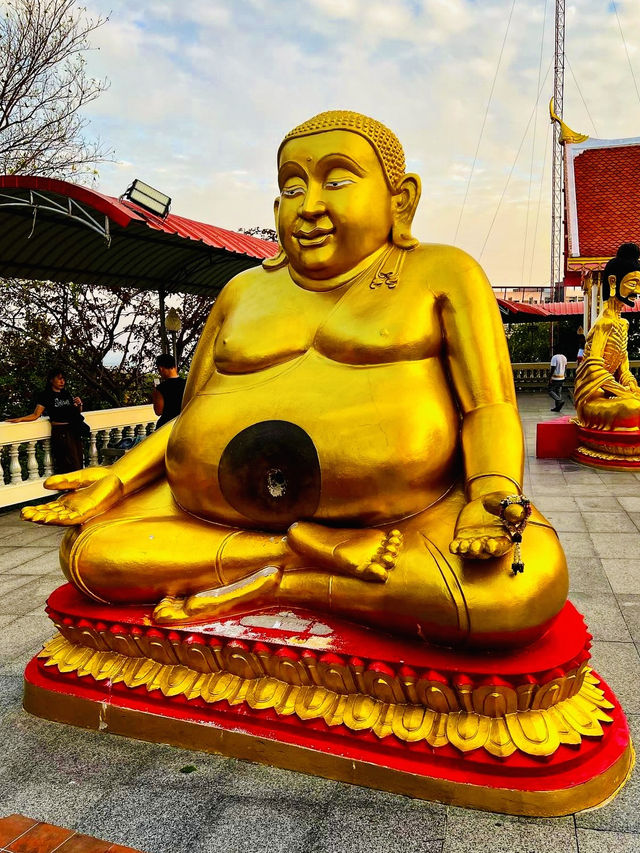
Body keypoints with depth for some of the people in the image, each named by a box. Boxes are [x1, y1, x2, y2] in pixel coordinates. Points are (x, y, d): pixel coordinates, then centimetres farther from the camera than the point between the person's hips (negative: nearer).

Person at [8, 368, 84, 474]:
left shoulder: (66, 394, 17)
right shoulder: (46, 395, 0)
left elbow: (77, 411, 24)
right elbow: (36, 415, -3)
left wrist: (79, 404, 4)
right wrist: (20, 419, -16)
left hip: (74, 430, 6)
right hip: (60, 432, -6)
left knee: (79, 461, 3)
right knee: (72, 464, -10)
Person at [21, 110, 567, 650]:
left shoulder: (441, 274, 4)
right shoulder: (244, 292, 16)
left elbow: (490, 409, -2)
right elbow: (191, 420, 19)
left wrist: (492, 495, -22)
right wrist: (117, 479, 4)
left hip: (404, 514, -3)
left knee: (528, 585, -29)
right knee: (88, 552, -12)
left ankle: (278, 581, -15)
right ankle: (319, 550, -13)